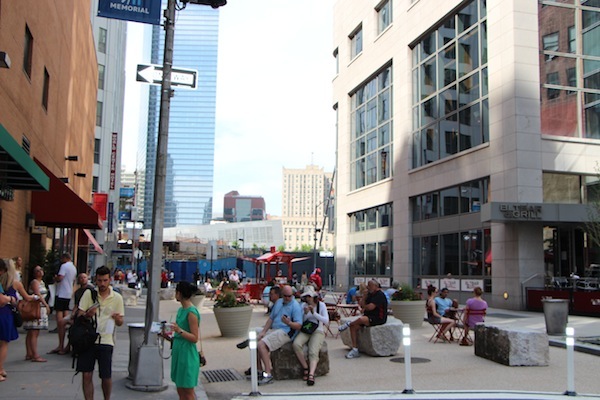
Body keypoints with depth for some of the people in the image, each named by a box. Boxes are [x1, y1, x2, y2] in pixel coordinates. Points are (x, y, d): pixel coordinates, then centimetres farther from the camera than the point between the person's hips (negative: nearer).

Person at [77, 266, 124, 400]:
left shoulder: (117, 298, 3)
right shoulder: (88, 293, 2)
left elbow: (120, 323, 9)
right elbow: (79, 315, 1)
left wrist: (117, 318, -15)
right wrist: (87, 314, -21)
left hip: (106, 341, 0)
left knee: (106, 377, 3)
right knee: (86, 375, 2)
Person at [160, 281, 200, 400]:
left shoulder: (192, 312, -16)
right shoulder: (181, 310, 12)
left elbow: (194, 338, -17)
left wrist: (179, 331, -28)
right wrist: (169, 338, 5)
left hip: (187, 355, -9)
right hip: (178, 353, 9)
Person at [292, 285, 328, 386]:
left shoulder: (321, 305, 3)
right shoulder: (303, 305, 8)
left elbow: (326, 321, -8)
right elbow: (300, 322, 5)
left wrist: (314, 313, -16)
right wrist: (305, 314, -13)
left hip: (317, 331, -2)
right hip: (304, 331, 2)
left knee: (313, 352, -28)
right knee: (296, 344, -29)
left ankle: (311, 374, -40)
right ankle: (305, 367, -15)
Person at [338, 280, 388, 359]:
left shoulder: (380, 295, -14)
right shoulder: (370, 294, 17)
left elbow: (370, 307, -23)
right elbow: (361, 304, 16)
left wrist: (364, 306, -2)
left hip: (378, 319, -10)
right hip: (369, 317, 10)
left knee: (361, 319, -36)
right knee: (354, 327, -10)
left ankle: (348, 324, -4)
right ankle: (355, 350, -7)